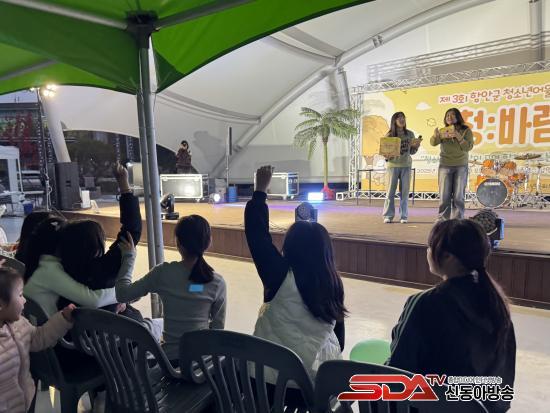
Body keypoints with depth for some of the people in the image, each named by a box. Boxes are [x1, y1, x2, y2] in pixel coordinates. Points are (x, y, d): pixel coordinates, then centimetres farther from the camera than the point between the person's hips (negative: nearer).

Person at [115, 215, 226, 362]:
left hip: (171, 357, 0)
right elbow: (218, 327, -5)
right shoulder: (217, 282, -13)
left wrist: (128, 256, 3)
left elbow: (122, 295, -5)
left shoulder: (163, 273, -15)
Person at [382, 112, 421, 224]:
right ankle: (388, 216, 6)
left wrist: (416, 146, -9)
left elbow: (412, 152, 10)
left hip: (406, 165, 2)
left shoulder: (410, 134, 5)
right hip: (392, 165, -2)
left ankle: (404, 216, 12)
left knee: (405, 191, 5)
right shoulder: (389, 135, -3)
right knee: (391, 191, 0)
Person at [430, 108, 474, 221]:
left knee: (458, 196, -1)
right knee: (444, 195, 0)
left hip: (461, 166, -1)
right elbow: (433, 143, -8)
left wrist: (458, 137, -21)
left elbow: (468, 147, -8)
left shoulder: (466, 131, 3)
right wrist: (436, 136, -31)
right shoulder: (443, 131, 7)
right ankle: (442, 219, 6)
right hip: (445, 166, 1)